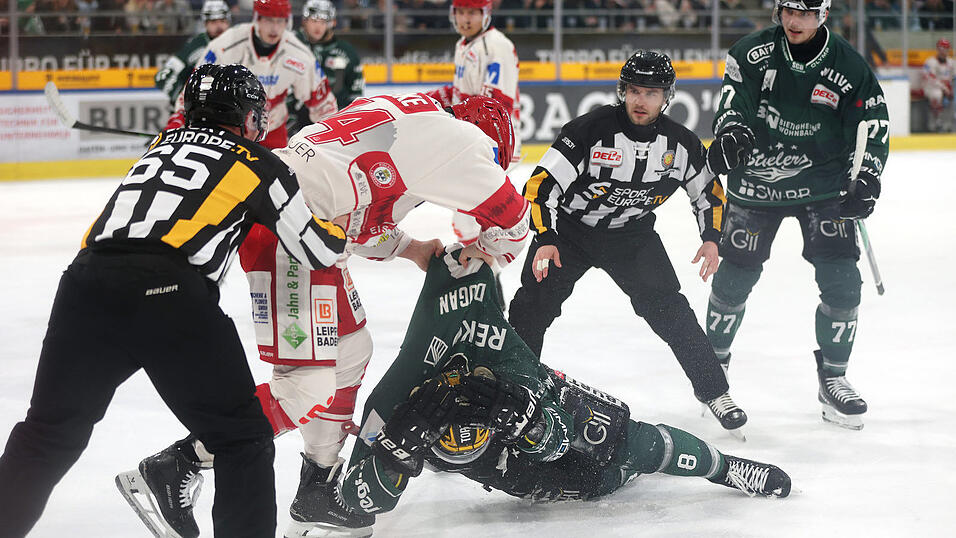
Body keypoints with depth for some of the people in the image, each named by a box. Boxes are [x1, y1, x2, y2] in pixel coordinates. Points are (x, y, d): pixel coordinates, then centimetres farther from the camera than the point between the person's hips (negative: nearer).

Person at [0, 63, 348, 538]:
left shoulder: (165, 144, 29)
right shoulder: (259, 164, 16)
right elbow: (320, 250, 19)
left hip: (85, 283, 5)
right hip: (167, 294, -5)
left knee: (48, 435, 19)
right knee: (243, 439, 8)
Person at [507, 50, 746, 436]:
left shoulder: (681, 144, -10)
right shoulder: (590, 130, -24)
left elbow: (709, 190, 8)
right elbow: (541, 183, -24)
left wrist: (712, 239, -2)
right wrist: (545, 240, -31)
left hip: (632, 235, 2)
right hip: (569, 227, -2)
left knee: (668, 308, -11)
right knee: (533, 305, -11)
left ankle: (714, 391, -2)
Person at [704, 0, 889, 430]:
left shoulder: (849, 67, -9)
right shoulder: (754, 51, -8)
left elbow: (873, 128, -5)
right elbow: (733, 95, -13)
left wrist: (866, 181, -18)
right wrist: (731, 130, -34)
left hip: (823, 184, 0)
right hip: (755, 180, 0)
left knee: (841, 279, -9)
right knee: (734, 276, 5)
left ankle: (832, 378, 7)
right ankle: (715, 359, 29)